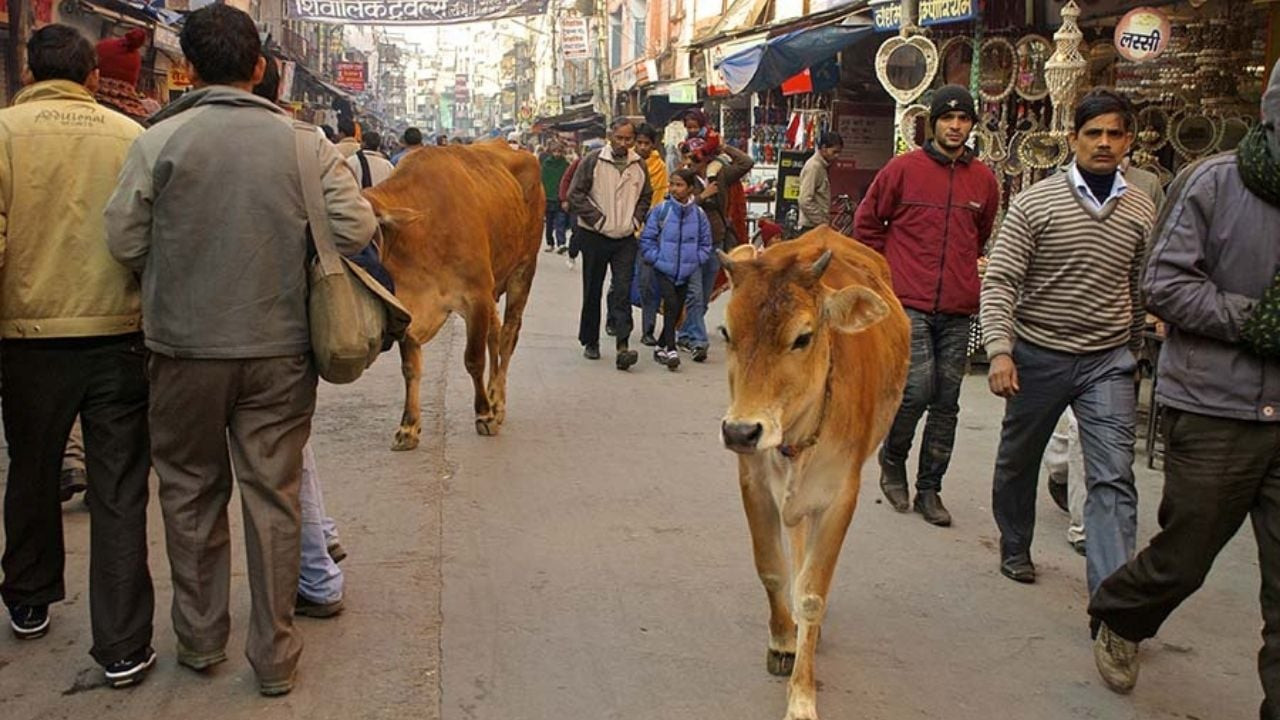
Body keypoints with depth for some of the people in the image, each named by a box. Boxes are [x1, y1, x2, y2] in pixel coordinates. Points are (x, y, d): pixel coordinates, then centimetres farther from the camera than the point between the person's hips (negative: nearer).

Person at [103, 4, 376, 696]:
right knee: (274, 495, 9)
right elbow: (356, 228, -6)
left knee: (191, 492, 17)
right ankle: (275, 655, 16)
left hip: (186, 348, 0)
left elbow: (124, 239, -4)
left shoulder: (159, 140, -5)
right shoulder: (304, 142, -3)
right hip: (281, 350, 1)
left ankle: (199, 639, 29)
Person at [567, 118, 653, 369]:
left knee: (623, 292, -7)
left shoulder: (639, 165, 7)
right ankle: (590, 342, 21)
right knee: (592, 291, 8)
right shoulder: (592, 161, -6)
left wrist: (635, 220, 5)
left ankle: (623, 346, -11)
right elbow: (575, 195, -6)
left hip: (626, 238, 2)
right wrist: (599, 221, -10)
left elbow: (646, 196, 20)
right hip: (594, 236, -2)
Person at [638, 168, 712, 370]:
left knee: (676, 311, 9)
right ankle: (670, 349, -17)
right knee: (671, 305, -17)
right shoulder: (660, 210, -6)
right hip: (664, 270, -3)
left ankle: (661, 346, 26)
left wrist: (696, 261, -2)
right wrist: (656, 259, -8)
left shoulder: (699, 214, 0)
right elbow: (647, 238, -2)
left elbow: (705, 244, 9)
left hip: (686, 272, 3)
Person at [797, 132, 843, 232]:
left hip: (820, 225, 9)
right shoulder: (813, 166, -13)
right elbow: (806, 201, -20)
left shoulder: (823, 166, 14)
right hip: (812, 227, -9)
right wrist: (822, 223, -18)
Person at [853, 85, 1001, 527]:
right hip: (910, 304, -4)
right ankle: (892, 459, 14)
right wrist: (887, 271, 5)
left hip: (958, 311, 4)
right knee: (917, 388, -14)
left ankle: (929, 489, 18)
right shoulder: (904, 169, -1)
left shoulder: (984, 180, 9)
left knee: (946, 403, 6)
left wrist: (967, 272, 17)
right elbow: (867, 222, 7)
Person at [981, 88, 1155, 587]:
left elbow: (1142, 289, 15)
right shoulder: (1035, 203, -6)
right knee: (1018, 460, 15)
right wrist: (1000, 350, -20)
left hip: (1108, 361, 1)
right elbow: (1000, 281, -10)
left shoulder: (1142, 212, 4)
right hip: (1037, 354, -1)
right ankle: (1014, 546, 40)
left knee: (1113, 478, -8)